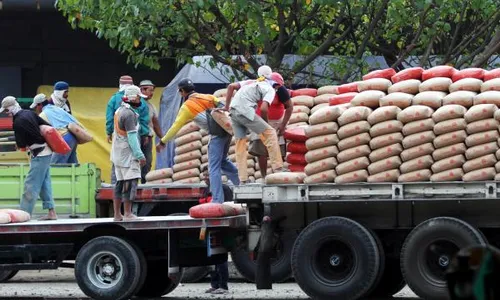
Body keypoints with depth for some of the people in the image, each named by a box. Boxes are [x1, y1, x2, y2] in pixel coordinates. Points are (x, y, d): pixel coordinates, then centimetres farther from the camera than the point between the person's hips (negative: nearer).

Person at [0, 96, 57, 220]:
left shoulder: (18, 123, -20)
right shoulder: (29, 113, 3)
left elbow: (21, 146, -15)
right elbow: (47, 126, 8)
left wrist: (24, 146, 5)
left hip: (39, 154, -9)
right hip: (46, 151, 9)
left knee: (31, 185, -6)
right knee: (45, 183, 13)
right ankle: (51, 212, 15)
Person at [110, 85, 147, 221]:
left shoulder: (119, 111, 14)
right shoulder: (129, 114, -15)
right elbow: (132, 136, -19)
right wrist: (139, 155, -18)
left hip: (118, 153, 10)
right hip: (127, 154, -10)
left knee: (120, 183, 11)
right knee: (130, 183, -10)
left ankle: (117, 214, 12)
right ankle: (127, 214, -13)